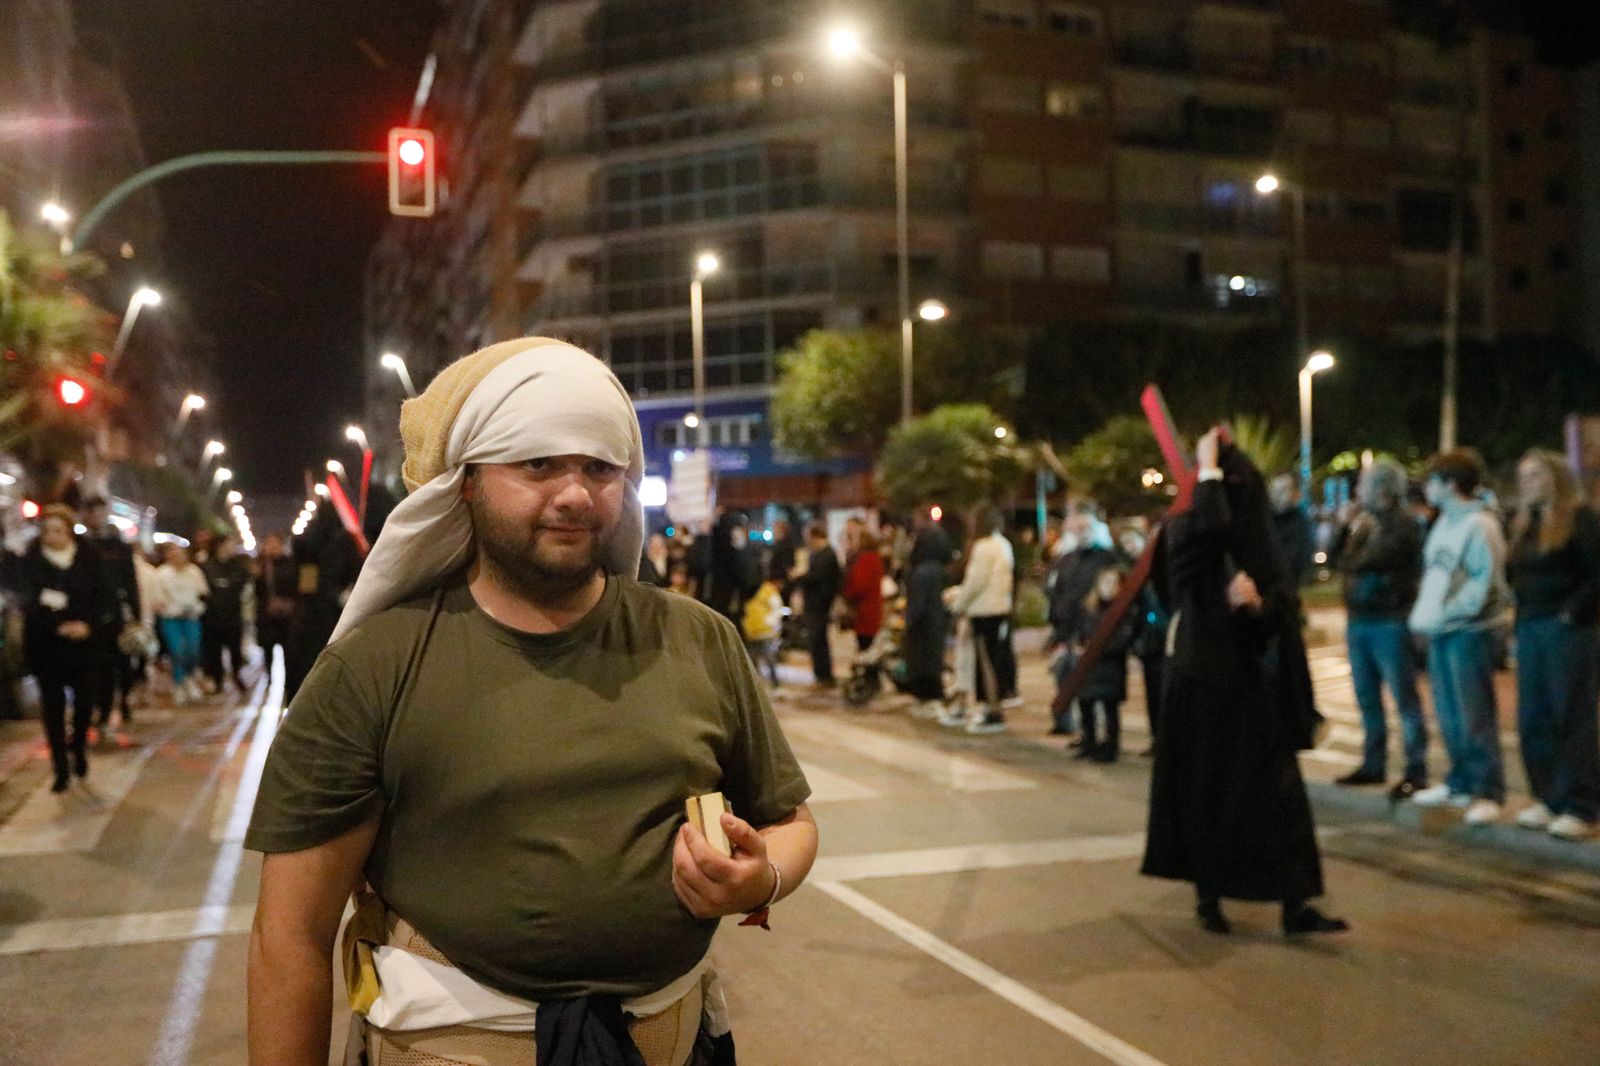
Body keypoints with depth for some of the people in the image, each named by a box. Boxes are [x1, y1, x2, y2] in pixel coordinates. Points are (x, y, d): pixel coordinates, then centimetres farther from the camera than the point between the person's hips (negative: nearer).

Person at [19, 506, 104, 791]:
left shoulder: (88, 559, 2)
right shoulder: (31, 561, -3)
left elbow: (101, 596, 2)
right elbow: (28, 601, -8)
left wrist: (86, 623, -14)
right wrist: (60, 626, -18)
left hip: (82, 643, 1)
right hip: (44, 644, -1)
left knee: (85, 699, -1)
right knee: (52, 704, 1)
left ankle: (78, 746, 30)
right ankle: (61, 769, 9)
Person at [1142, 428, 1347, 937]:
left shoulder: (1259, 546, 8)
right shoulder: (1184, 530, -4)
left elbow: (1286, 610, 3)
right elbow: (1207, 527, -29)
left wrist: (1258, 602, -18)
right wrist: (1208, 469, -16)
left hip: (1253, 688, 4)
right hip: (1202, 684, -3)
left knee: (1276, 792, -1)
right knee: (1205, 793, 4)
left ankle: (1295, 903, 0)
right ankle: (1208, 895, 19)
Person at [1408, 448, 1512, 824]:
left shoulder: (1479, 526, -12)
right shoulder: (1443, 524, 17)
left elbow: (1485, 583, -17)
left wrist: (1447, 614, -16)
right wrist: (1423, 613, 9)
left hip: (1469, 632, -9)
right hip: (1440, 632, 9)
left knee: (1475, 716, -5)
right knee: (1449, 715, 14)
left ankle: (1488, 792, 1)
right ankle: (1460, 783, 24)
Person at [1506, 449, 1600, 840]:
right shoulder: (1525, 523, 16)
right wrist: (1522, 615, 8)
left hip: (1569, 632, -7)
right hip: (1530, 631, 7)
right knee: (1533, 721, 8)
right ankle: (1547, 799, 17)